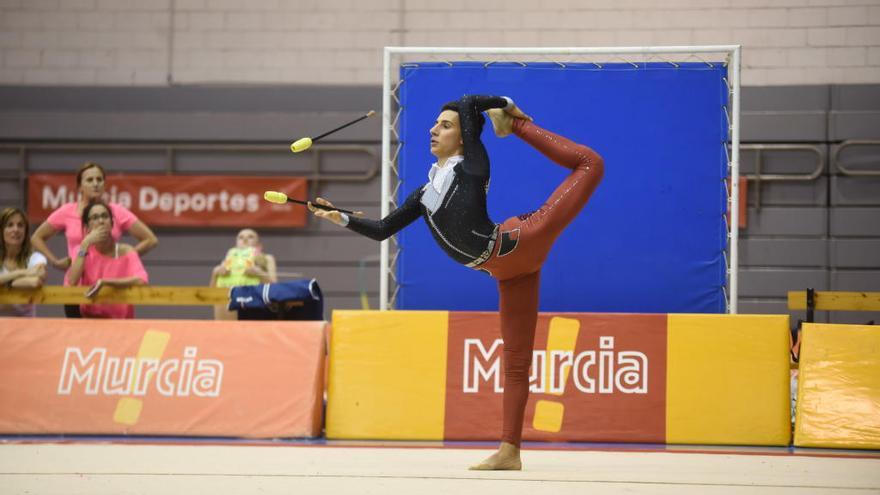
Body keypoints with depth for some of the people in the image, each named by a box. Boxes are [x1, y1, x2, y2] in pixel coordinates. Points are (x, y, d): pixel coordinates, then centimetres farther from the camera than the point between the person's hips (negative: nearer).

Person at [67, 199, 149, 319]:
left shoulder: (126, 251, -4)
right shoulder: (84, 251, 4)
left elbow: (141, 280, -21)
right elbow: (71, 282, -14)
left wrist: (104, 282, -26)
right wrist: (86, 244, -14)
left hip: (121, 320, -3)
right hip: (88, 319, 3)